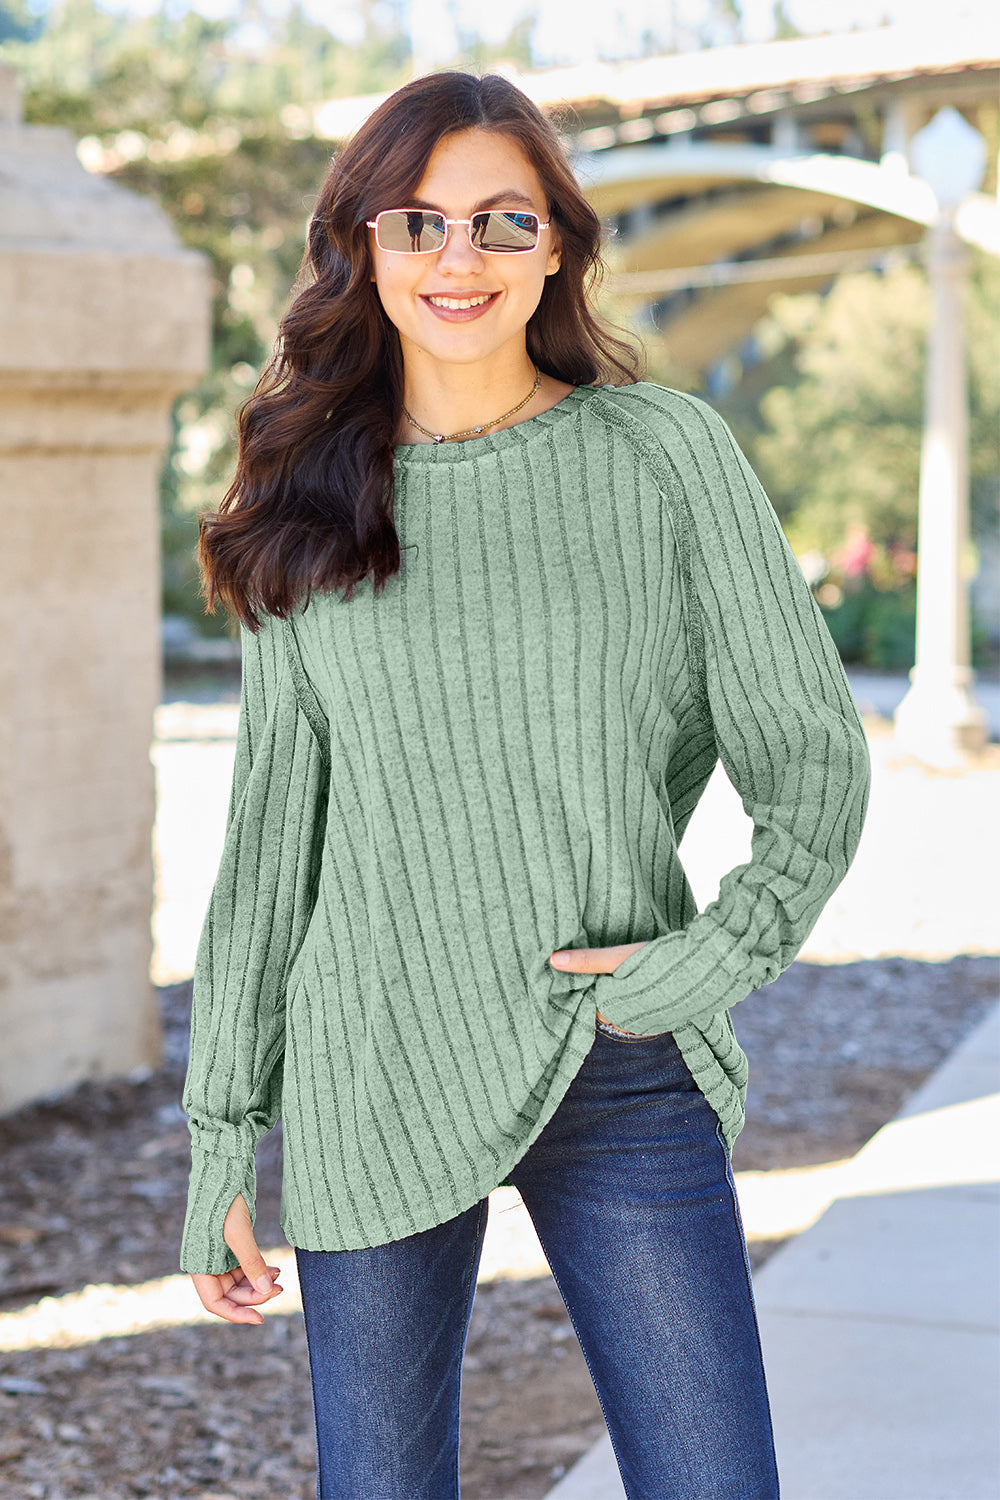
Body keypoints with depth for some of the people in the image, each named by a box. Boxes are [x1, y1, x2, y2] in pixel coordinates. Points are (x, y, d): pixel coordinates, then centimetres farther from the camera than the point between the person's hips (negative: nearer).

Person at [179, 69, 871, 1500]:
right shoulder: (314, 500, 6)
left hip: (624, 1078, -1)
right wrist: (223, 1134, 7)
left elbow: (816, 759, 3)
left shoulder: (670, 454, 1)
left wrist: (719, 953, -12)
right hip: (371, 1080, 1)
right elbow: (271, 824, 8)